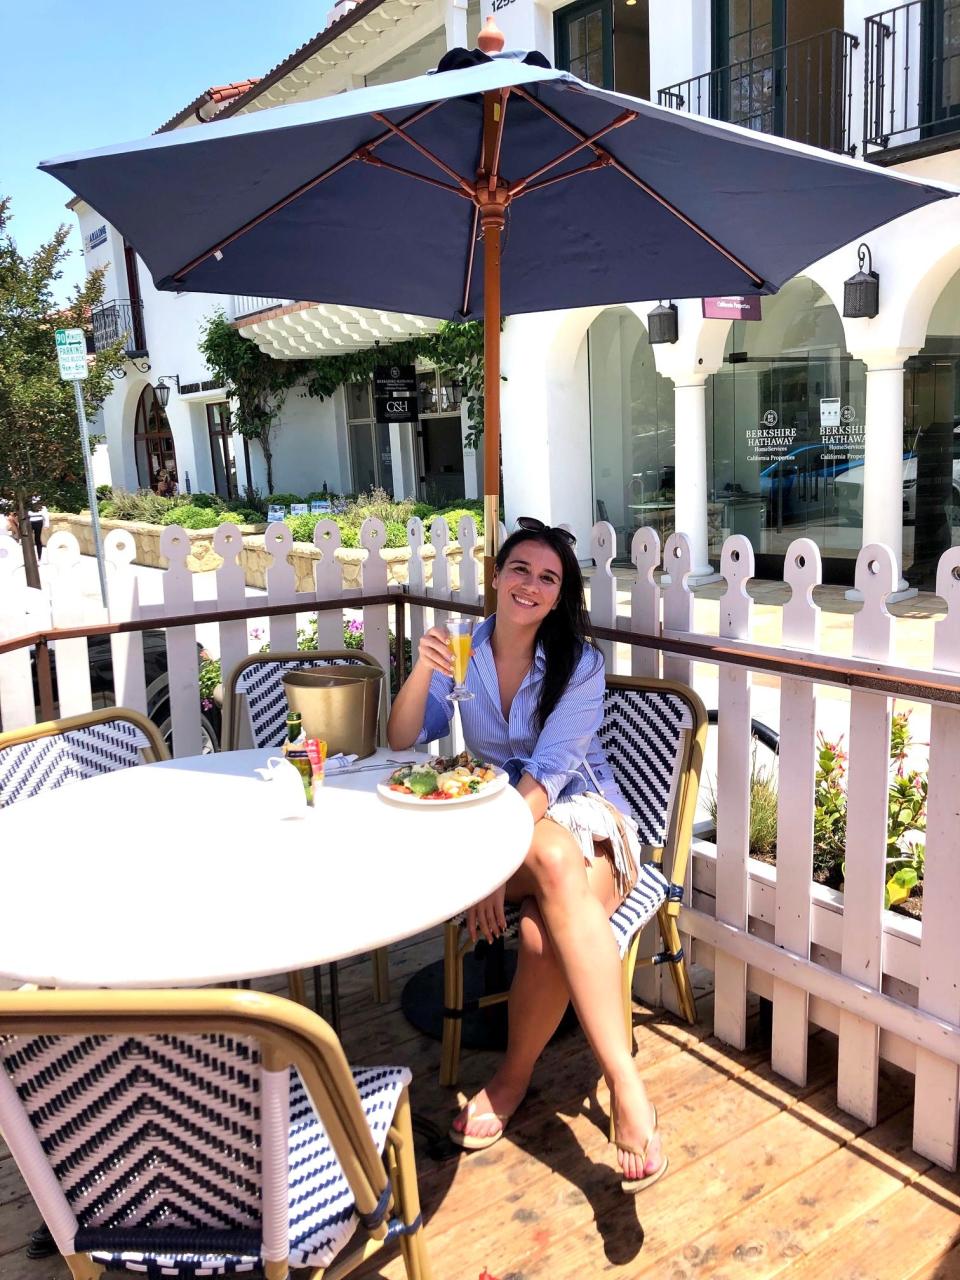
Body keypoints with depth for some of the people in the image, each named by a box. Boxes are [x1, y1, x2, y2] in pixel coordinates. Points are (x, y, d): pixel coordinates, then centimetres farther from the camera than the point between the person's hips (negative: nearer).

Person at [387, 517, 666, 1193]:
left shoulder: (580, 662, -7)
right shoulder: (464, 651, 3)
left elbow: (550, 771, -17)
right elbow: (403, 742, -2)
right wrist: (422, 673, -22)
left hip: (582, 813, -1)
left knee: (546, 930, -36)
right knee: (554, 860, -36)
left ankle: (514, 1075, -15)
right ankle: (625, 1086, -30)